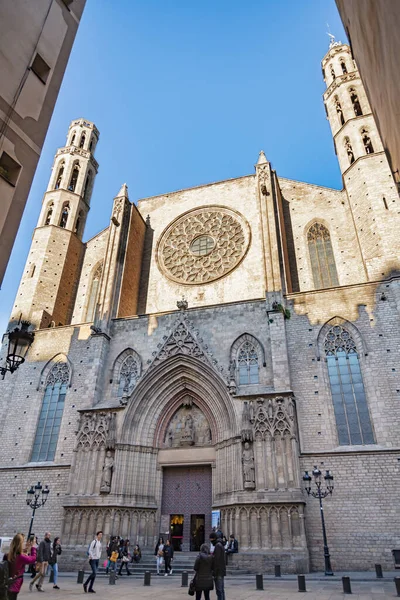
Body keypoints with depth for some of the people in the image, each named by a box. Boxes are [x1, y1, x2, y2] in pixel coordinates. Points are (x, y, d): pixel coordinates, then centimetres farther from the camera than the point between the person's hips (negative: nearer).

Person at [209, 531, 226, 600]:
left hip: (218, 571, -10)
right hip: (222, 571, 10)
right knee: (222, 590, 12)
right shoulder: (221, 545, 15)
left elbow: (217, 560, -20)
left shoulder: (217, 545, -15)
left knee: (219, 590, -7)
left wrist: (215, 573, -18)